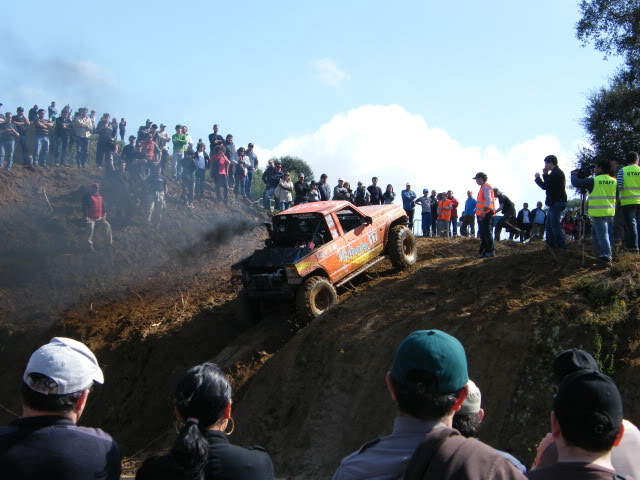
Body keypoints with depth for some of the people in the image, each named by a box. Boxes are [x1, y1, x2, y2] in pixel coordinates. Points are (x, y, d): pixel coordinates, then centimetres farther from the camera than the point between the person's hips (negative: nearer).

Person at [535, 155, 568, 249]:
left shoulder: (555, 174, -15)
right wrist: (545, 175, 12)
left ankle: (561, 245, -11)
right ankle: (551, 244, 12)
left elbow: (545, 186, -15)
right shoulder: (557, 172, 19)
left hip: (557, 202, -11)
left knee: (554, 224, -11)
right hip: (556, 202, 11)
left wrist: (538, 178, 0)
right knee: (549, 225, 12)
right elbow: (548, 185, 22)